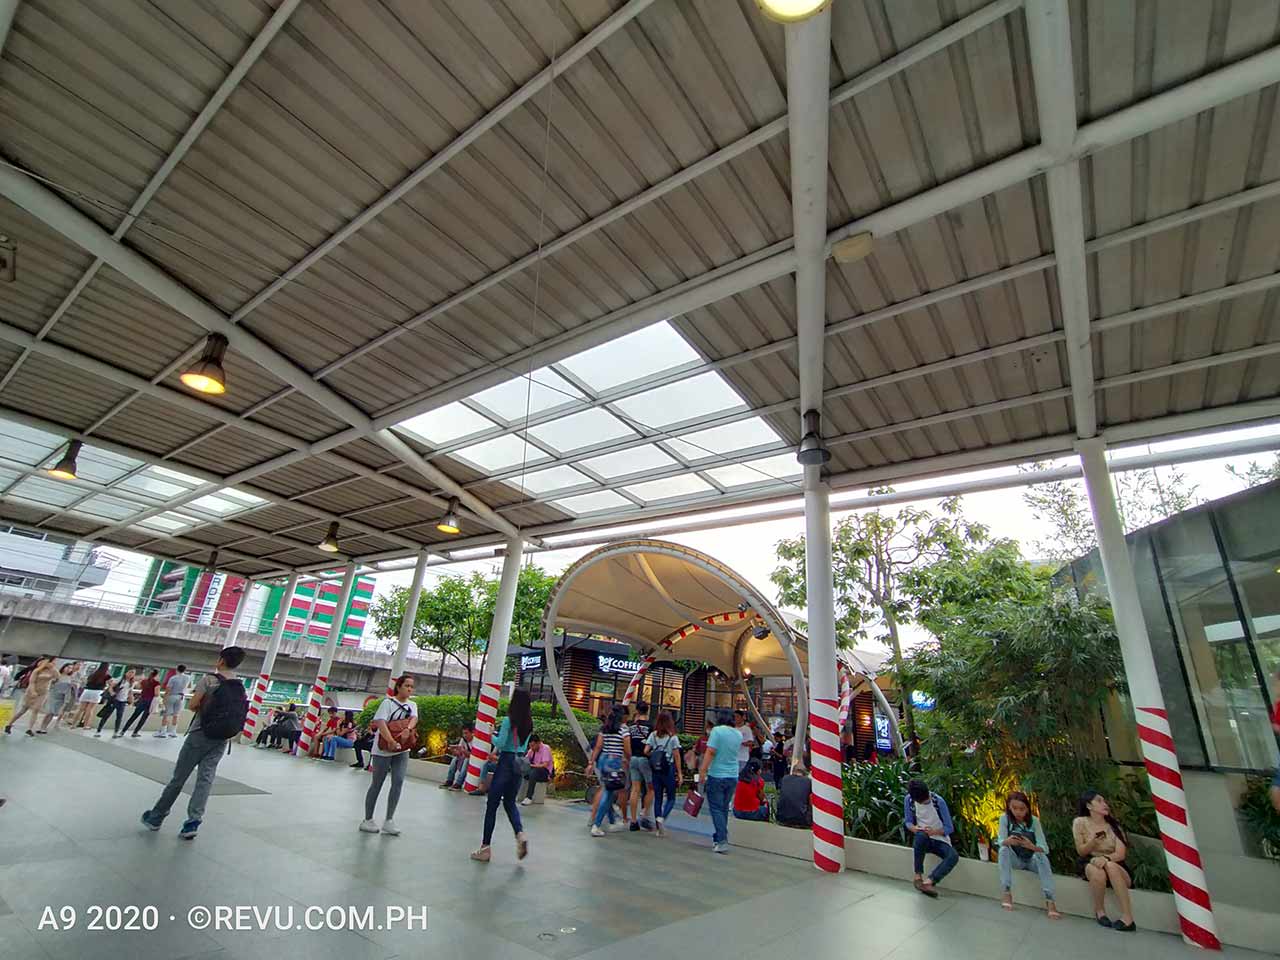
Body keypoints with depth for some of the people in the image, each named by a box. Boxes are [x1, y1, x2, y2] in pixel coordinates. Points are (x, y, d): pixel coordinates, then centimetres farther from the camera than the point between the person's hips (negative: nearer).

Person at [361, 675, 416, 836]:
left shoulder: (412, 705, 9)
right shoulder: (388, 702, -7)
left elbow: (414, 718, -10)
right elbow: (380, 722, -20)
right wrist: (390, 740, -34)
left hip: (402, 750, 5)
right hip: (383, 749, -4)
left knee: (398, 781, -6)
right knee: (377, 784, 6)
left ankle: (389, 821, 4)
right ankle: (367, 820, 22)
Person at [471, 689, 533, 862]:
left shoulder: (508, 720, -14)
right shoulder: (529, 723, 6)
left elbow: (501, 742, -15)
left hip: (507, 761, -6)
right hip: (521, 763, 6)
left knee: (492, 804, 6)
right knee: (509, 802, 19)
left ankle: (485, 847, 11)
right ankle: (520, 834, -3)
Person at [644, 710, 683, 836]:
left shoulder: (653, 735, 1)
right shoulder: (673, 737, -7)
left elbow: (646, 751, -6)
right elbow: (676, 756, -7)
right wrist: (679, 773, -2)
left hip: (656, 769, 3)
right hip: (669, 769, -3)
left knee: (657, 797, 12)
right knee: (671, 798, 10)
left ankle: (658, 826, 14)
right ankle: (662, 817, -13)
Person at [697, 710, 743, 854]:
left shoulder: (717, 730, -12)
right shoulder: (738, 734, 6)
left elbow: (710, 752, -18)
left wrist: (702, 771, -15)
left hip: (717, 776, -6)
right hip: (733, 777, 6)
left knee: (717, 809, 2)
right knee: (724, 808, 17)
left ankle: (722, 841, -5)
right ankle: (718, 838, 26)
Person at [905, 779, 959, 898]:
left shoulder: (938, 801, -17)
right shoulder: (908, 799, -11)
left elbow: (949, 828, -10)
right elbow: (908, 822, 1)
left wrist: (934, 831, -27)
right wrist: (914, 828, -23)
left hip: (940, 840, 0)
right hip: (923, 839, 0)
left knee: (954, 856, -32)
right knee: (921, 835, -37)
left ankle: (929, 881, -32)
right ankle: (918, 876, -24)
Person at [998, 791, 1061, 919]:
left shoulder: (1034, 820, -13)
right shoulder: (1005, 818, -12)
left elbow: (1045, 848, -18)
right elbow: (1000, 841, -18)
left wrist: (1031, 846, -42)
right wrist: (1008, 841, -44)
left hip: (1032, 860, 0)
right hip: (1015, 860, 0)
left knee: (1042, 856, -31)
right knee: (1004, 850, -30)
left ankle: (1049, 900, -33)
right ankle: (1007, 893, -25)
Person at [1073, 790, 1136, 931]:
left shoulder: (1113, 825, -1)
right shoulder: (1080, 822, -4)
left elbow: (1121, 854, -10)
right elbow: (1081, 852, -4)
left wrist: (1105, 859, -31)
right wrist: (1094, 841, -23)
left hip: (1114, 866, 0)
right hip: (1090, 864, 0)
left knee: (1110, 867, -35)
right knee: (1098, 873, -35)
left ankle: (1127, 918, -30)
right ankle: (1099, 911, -10)